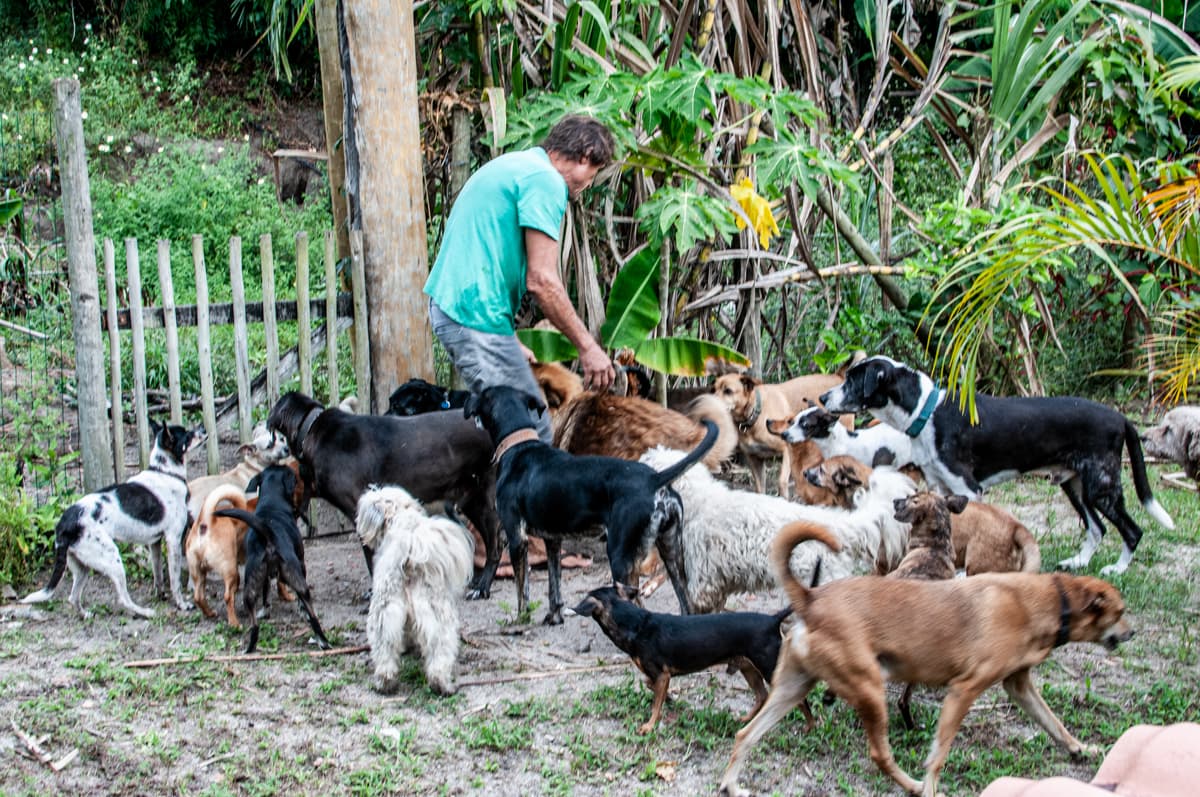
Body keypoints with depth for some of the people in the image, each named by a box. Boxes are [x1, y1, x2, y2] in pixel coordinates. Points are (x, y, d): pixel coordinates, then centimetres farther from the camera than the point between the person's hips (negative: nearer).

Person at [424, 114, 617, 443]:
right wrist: (587, 346, -8)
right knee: (533, 434, -9)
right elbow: (541, 281, -16)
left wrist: (510, 343, 28)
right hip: (477, 316, -10)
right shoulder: (546, 181, -10)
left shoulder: (513, 165, 21)